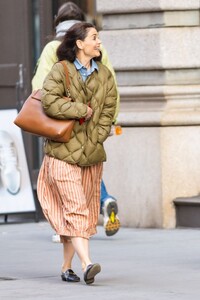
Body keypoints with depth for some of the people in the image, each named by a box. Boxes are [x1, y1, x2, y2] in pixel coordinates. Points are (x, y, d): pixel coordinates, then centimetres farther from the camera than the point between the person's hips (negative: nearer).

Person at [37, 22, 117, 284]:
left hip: (92, 153, 5)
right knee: (75, 207, -14)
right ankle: (86, 263, -22)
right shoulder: (60, 71, -4)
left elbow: (108, 111, 8)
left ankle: (67, 267, 14)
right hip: (63, 152, -5)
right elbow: (49, 102, -17)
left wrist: (96, 138, -5)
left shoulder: (105, 76, 12)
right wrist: (82, 110, -12)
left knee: (84, 210, 6)